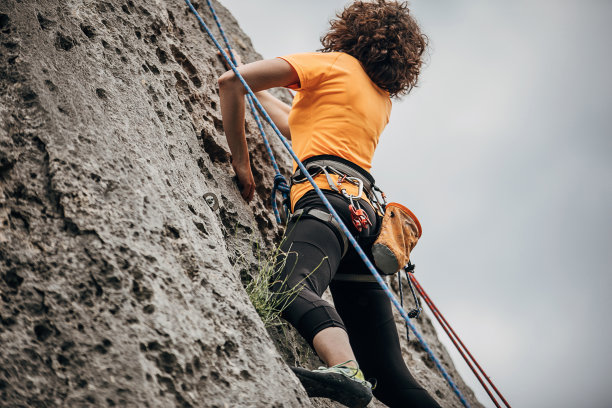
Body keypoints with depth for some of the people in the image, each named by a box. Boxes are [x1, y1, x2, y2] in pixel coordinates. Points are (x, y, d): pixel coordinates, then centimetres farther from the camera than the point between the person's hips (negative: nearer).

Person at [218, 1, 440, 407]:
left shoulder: (333, 63, 14)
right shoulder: (383, 100, 34)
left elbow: (231, 81, 5)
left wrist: (241, 161, 10)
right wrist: (260, 93, 59)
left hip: (328, 195, -7)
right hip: (366, 213, 7)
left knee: (293, 286, -37)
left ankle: (346, 368, -64)